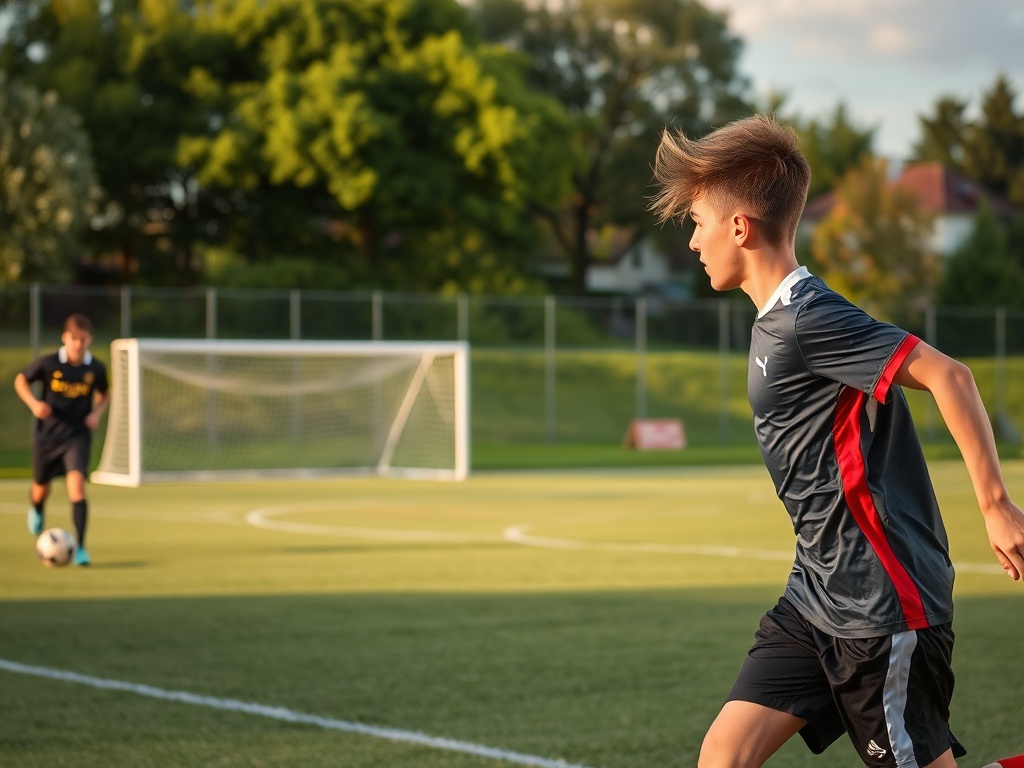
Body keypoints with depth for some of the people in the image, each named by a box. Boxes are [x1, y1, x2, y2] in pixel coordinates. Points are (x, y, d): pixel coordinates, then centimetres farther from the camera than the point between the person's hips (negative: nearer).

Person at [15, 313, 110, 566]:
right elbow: (21, 380, 2)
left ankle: (80, 548, -16)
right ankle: (37, 509, 57)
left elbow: (104, 394, 13)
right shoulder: (48, 363, -13)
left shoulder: (96, 369, -7)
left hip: (78, 435, -1)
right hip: (47, 434, 1)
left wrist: (97, 413, -6)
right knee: (42, 488, 17)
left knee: (77, 485, -21)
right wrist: (34, 404, -15)